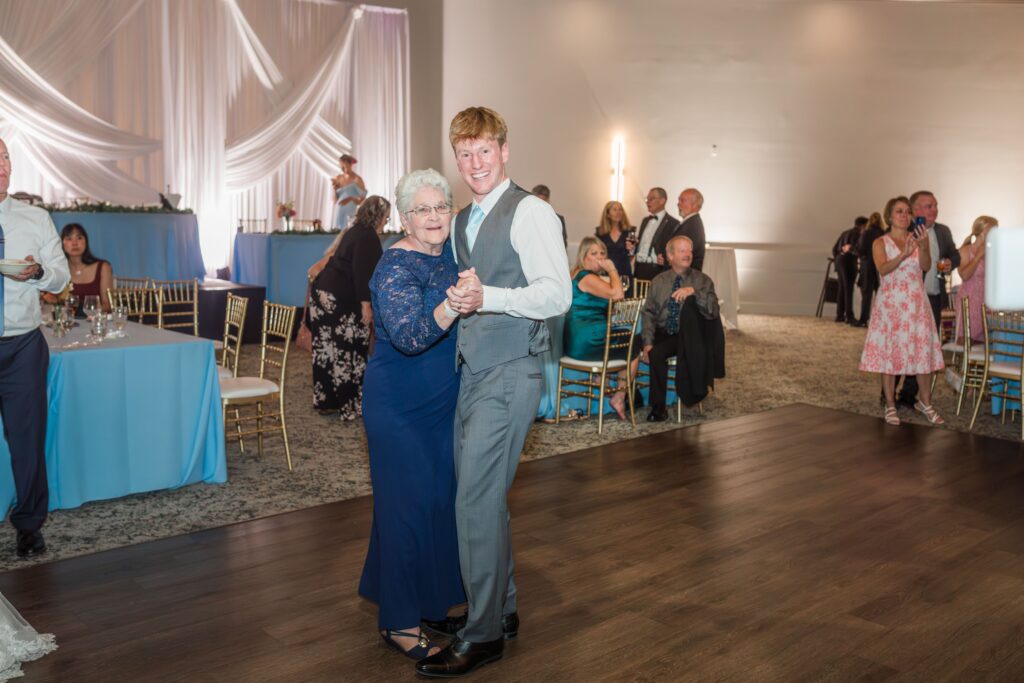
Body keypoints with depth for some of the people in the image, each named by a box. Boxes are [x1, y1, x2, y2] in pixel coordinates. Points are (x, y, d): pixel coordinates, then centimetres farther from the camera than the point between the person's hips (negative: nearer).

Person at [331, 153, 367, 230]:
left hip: (351, 214, -5)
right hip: (339, 213, 5)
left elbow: (362, 201, -7)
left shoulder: (357, 179, -5)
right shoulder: (338, 178, 10)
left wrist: (351, 198, -23)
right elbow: (335, 202, 11)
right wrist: (335, 189, -3)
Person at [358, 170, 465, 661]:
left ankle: (431, 597, 35)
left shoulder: (452, 252, 3)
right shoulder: (396, 268, -19)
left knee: (442, 497, 16)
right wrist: (451, 307, -48)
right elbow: (409, 335, -33)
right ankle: (399, 622, 13)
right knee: (409, 505, -2)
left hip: (445, 401, 8)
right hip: (401, 407, -8)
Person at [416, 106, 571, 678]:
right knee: (484, 496, 15)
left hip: (510, 374, -9)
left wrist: (487, 297, -34)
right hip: (473, 371, 9)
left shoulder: (529, 212, -10)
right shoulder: (464, 221, 16)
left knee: (476, 499, -8)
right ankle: (501, 609, 31)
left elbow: (558, 293, -22)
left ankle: (483, 635, 6)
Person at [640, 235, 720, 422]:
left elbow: (713, 312, -12)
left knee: (656, 353, -30)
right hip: (661, 333, 3)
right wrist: (648, 342, -8)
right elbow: (649, 313, 7)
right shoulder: (658, 281, 11)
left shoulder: (702, 280, 2)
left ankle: (658, 407, -16)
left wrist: (694, 292, -28)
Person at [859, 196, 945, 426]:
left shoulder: (919, 238, 8)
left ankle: (925, 402, 17)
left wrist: (923, 247, -26)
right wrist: (903, 255, -32)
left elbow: (926, 267, -8)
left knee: (922, 351, 4)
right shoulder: (880, 243, 1)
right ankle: (890, 406, 6)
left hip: (916, 303, 3)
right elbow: (883, 269, -17)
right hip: (890, 303, -2)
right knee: (889, 352, -1)